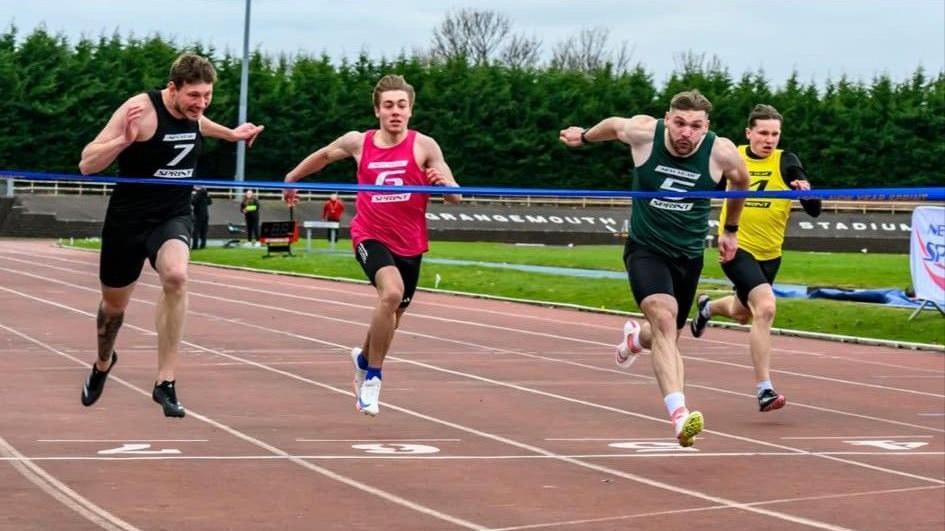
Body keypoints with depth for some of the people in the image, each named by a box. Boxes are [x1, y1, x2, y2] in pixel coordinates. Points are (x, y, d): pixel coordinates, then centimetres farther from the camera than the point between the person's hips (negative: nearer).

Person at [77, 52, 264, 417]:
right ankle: (103, 363, 53)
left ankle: (165, 383, -25)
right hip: (128, 219, -3)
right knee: (114, 304, 17)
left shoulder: (193, 111, -2)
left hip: (174, 217, 3)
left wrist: (231, 134, 26)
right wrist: (125, 139, -36)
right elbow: (87, 165, -22)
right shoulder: (140, 109, -21)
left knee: (176, 276, -30)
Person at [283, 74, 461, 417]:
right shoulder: (358, 143, -2)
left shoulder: (424, 146, -6)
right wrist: (292, 178, 29)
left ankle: (363, 359, 52)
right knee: (391, 292, -31)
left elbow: (455, 197, -8)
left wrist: (444, 183, -30)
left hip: (409, 244, 2)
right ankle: (373, 378, -18)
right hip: (370, 237, -2)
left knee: (390, 319, 17)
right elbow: (324, 155, 20)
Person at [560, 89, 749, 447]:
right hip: (645, 250, -3)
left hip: (688, 256, 3)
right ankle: (679, 416, -38)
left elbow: (741, 180, 11)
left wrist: (730, 229, 22)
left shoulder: (721, 153, -12)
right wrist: (584, 136, 28)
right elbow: (614, 125, 9)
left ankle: (637, 337, 57)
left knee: (666, 338, 17)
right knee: (664, 318, -29)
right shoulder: (644, 132, -15)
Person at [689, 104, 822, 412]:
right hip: (736, 247, -3)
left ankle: (708, 307, 63)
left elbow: (814, 211, -17)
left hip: (769, 253, 3)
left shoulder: (786, 162, -8)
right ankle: (764, 391, -23)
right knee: (765, 308, -26)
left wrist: (806, 192, -36)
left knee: (742, 314, 25)